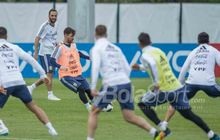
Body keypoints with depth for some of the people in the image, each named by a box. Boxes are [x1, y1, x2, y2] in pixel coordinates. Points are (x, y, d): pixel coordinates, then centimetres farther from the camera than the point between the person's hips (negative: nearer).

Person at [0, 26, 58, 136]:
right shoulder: (14, 47, 18)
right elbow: (31, 60, 13)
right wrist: (43, 74, 18)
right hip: (19, 82, 4)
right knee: (32, 106, 14)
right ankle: (50, 128, 4)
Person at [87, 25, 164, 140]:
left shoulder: (96, 48, 4)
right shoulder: (116, 48, 22)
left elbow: (95, 67, -13)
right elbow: (127, 68, 20)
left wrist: (93, 87, -15)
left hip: (111, 85, -5)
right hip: (125, 83, 5)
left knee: (94, 112, 12)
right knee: (129, 117, 9)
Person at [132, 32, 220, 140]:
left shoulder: (145, 55, -7)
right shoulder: (158, 51, 15)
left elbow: (153, 64, -30)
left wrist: (156, 83, -25)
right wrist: (140, 67, 40)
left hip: (165, 90, -6)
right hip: (178, 87, 6)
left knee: (143, 104, 13)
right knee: (188, 114, 15)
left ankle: (163, 128, 0)